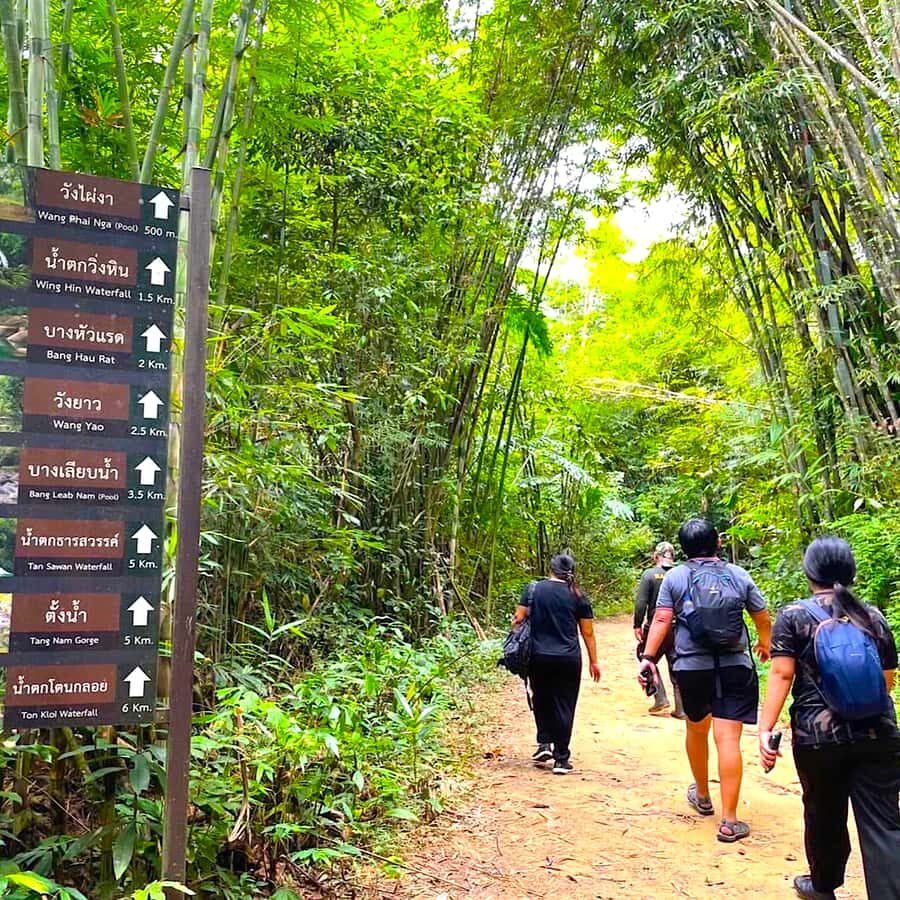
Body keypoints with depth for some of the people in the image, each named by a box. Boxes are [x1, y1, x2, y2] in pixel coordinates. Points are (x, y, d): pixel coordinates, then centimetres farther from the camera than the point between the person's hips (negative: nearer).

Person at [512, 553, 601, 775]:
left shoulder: (534, 589, 0)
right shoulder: (578, 596, 1)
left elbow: (519, 618, -5)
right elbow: (588, 633, 3)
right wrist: (594, 661, 12)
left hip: (538, 657, 1)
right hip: (568, 659, 0)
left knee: (541, 700, 21)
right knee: (564, 706, 6)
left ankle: (544, 743, 11)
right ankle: (561, 759, 8)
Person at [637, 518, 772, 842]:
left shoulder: (675, 577, -1)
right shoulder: (739, 575, 3)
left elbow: (661, 620, -8)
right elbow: (763, 618, 12)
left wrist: (647, 658, -7)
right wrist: (764, 644, 30)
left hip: (691, 668, 1)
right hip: (734, 667, 0)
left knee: (696, 728, 22)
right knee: (728, 738, -3)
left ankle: (702, 796, 40)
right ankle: (729, 821, -4)